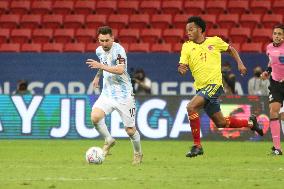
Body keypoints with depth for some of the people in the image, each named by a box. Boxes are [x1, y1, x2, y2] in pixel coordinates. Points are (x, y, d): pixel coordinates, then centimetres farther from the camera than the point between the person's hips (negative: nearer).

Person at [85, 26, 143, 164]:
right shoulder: (99, 50, 6)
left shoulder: (118, 50, -17)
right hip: (107, 93, 5)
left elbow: (120, 70, -32)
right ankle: (108, 140, 4)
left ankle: (138, 153, 28)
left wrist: (101, 66, -35)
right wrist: (98, 75, 20)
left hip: (124, 95, -5)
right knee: (95, 117, -21)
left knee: (130, 130, 1)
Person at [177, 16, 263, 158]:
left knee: (191, 107, -25)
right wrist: (181, 69, -26)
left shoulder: (214, 41, 2)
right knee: (221, 123, 12)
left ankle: (197, 145, -17)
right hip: (201, 87, 5)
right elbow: (182, 65, -3)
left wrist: (240, 63, 7)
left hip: (214, 84, -5)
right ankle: (249, 122, 36)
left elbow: (230, 49, 18)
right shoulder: (187, 47, 6)